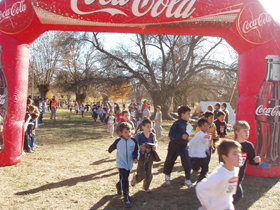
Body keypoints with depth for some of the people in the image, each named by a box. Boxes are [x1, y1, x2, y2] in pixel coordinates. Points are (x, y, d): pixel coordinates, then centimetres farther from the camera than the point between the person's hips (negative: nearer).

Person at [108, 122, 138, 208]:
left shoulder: (133, 140, -12)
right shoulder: (118, 141, -16)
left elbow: (136, 150, -2)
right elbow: (111, 148, 2)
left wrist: (135, 158, -16)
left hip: (129, 164, 3)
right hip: (121, 164, -3)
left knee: (124, 178, 20)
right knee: (124, 179, -13)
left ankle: (119, 186, 52)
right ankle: (126, 198, -7)